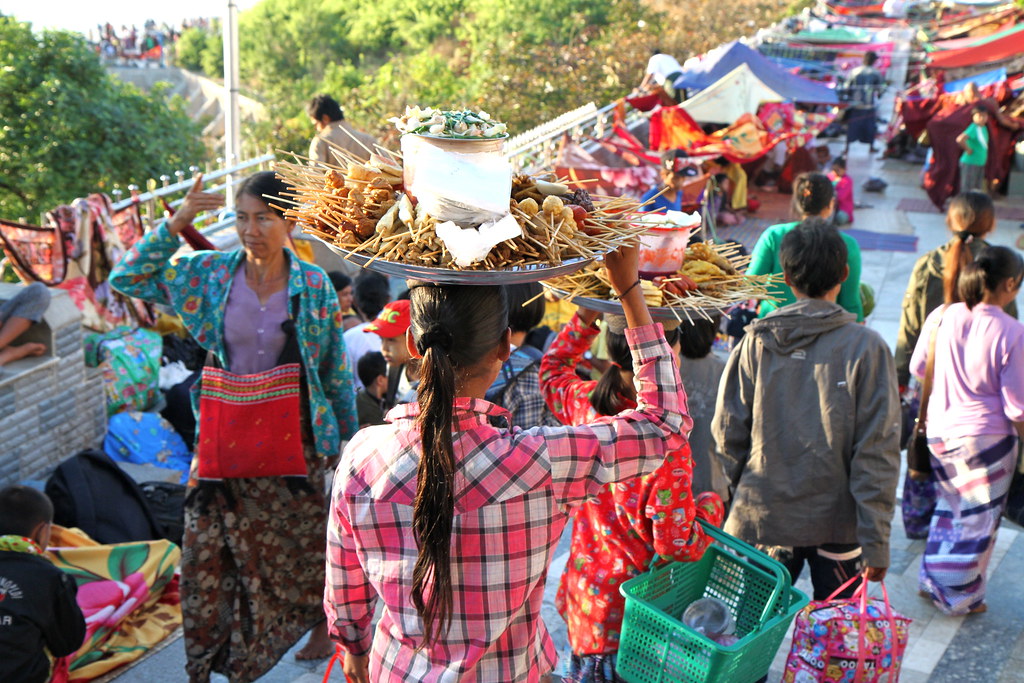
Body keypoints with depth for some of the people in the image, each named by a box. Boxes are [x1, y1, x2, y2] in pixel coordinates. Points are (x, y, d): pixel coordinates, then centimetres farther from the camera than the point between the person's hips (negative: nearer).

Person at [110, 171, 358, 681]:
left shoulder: (314, 286, -5)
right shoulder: (208, 274, -2)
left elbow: (336, 370, 2)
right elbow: (126, 278, -1)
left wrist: (345, 434, 6)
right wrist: (175, 225, -10)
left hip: (293, 435, -1)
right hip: (224, 437, 2)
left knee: (303, 537, 12)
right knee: (211, 547, 6)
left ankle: (323, 624, 37)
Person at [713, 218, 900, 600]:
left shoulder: (757, 342, -6)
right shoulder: (866, 347, -11)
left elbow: (728, 432, -1)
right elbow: (877, 450, -12)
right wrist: (876, 542, -8)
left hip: (761, 518, 2)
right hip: (837, 522, -2)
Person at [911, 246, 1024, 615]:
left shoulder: (941, 317, -7)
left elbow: (917, 368, 8)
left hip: (939, 429, 5)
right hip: (986, 436, -5)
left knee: (950, 505, 25)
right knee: (978, 519, 12)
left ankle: (932, 579, 35)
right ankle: (960, 596, 25)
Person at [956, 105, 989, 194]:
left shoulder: (984, 128, 9)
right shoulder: (973, 128, -17)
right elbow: (960, 139, -34)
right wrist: (968, 149, -20)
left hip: (980, 163, 9)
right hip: (969, 163, -9)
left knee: (978, 189, 13)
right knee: (967, 189, -5)